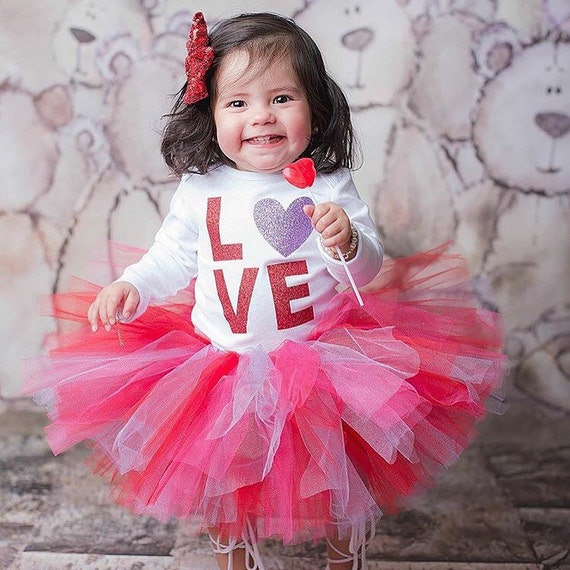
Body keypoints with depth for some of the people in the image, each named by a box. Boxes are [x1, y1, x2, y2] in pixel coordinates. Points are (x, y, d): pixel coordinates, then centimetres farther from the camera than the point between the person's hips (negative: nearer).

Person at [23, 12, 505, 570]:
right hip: (223, 368, 1)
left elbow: (367, 269, -6)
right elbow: (172, 259, 7)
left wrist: (348, 243, -27)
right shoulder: (199, 190, -4)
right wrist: (130, 285, -10)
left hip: (324, 365, -1)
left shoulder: (330, 187, -7)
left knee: (344, 490, 12)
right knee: (223, 488, 16)